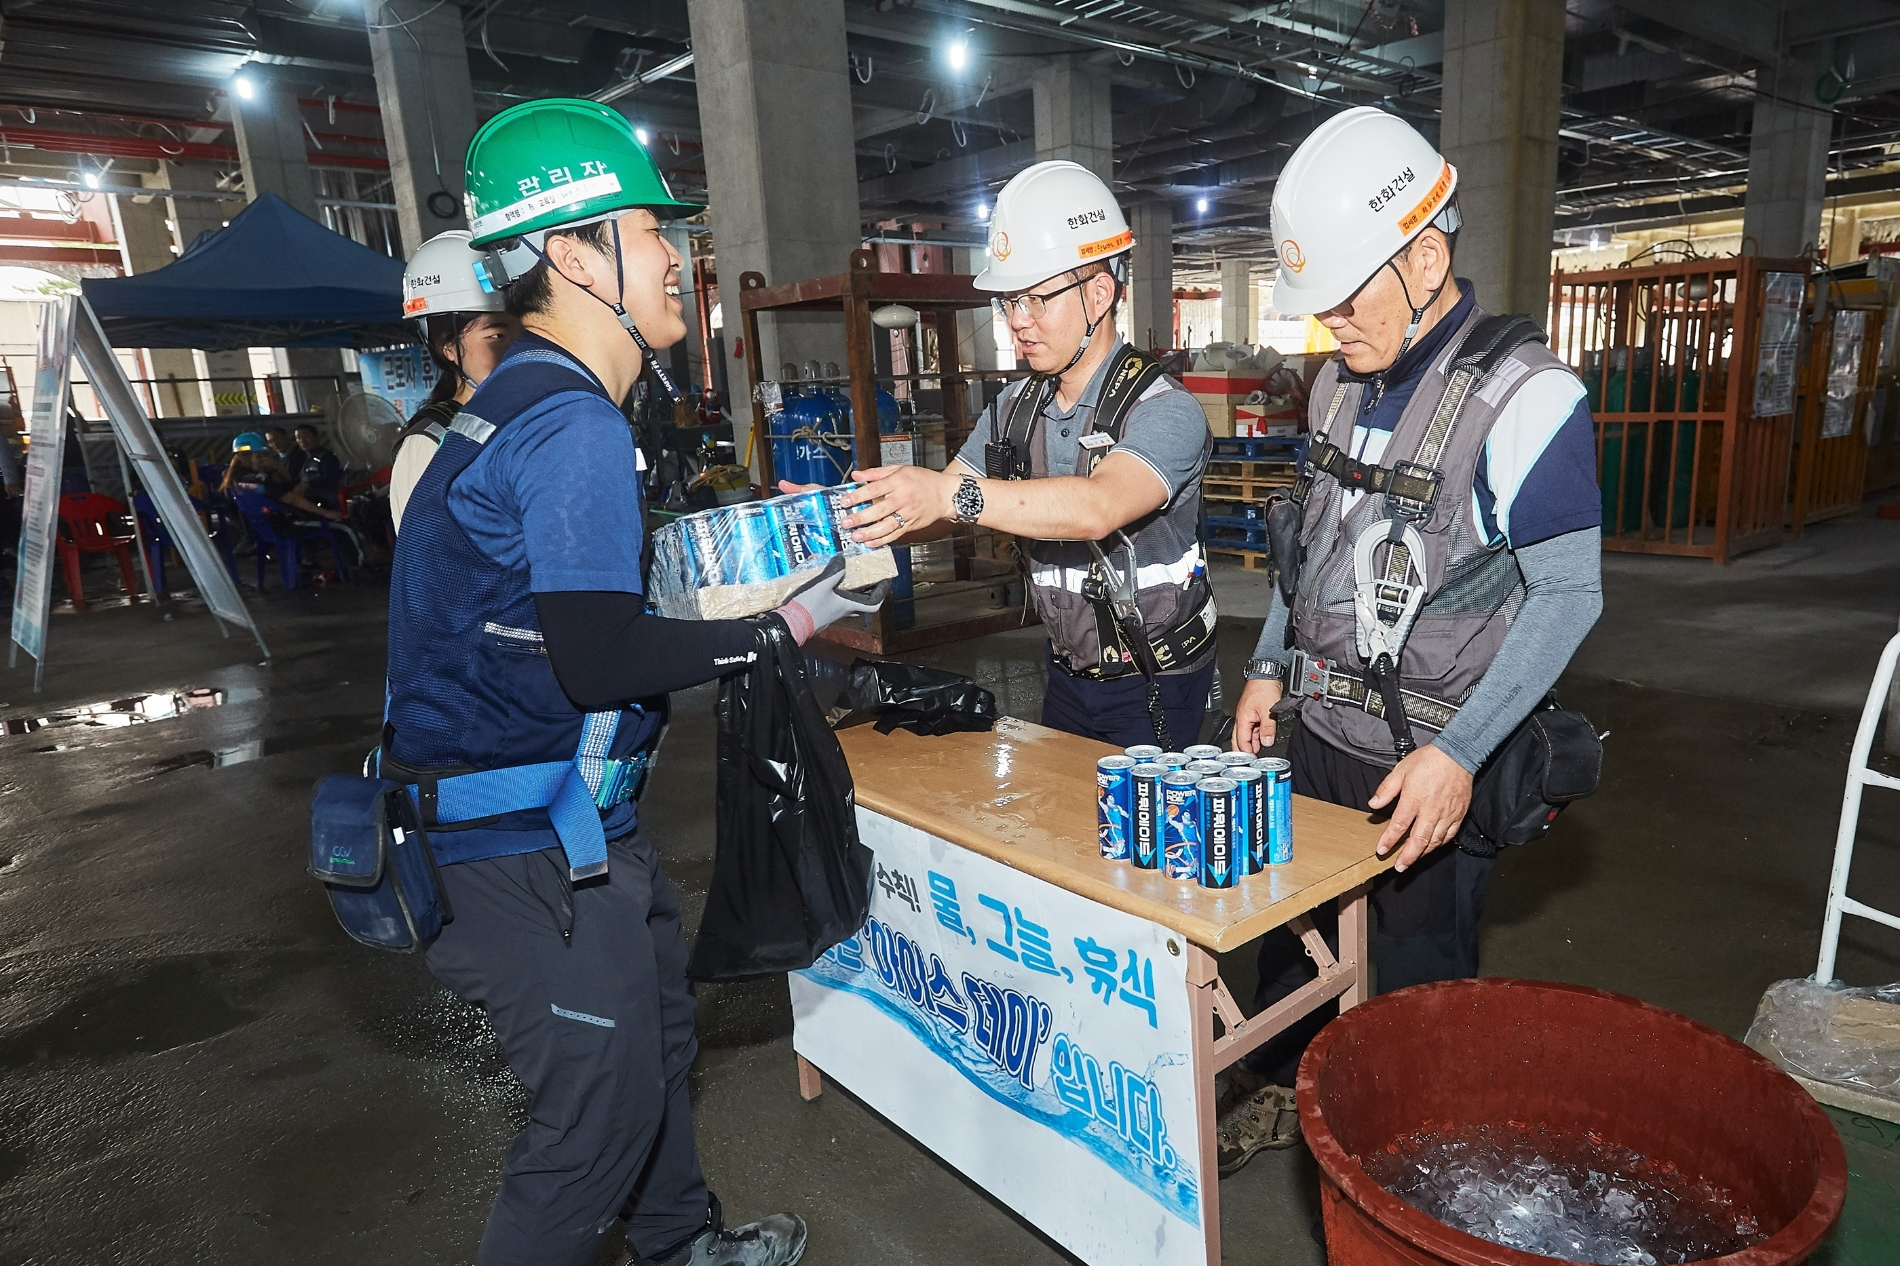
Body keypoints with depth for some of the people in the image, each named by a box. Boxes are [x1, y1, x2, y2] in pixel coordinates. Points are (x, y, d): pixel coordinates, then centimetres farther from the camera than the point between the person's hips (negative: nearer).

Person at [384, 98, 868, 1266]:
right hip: (538, 842, -10)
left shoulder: (532, 404, 9)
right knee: (602, 1106, 5)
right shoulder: (577, 427, -23)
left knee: (656, 1036, 24)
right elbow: (598, 658, -27)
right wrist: (781, 628, -17)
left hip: (582, 821, 10)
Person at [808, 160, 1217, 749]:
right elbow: (938, 512, 1)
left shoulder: (1165, 410, -20)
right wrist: (843, 513, -18)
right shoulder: (1016, 408, 2)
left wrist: (952, 492, -49)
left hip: (1157, 687, -6)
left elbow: (1099, 506, -38)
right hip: (1068, 674, 6)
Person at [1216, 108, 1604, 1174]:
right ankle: (1286, 1092, 43)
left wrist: (1458, 753, -23)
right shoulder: (1343, 383, 6)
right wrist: (1272, 668, 8)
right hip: (1318, 733, 7)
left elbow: (1568, 593, -17)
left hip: (1431, 759, -6)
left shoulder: (1524, 394, -17)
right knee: (1287, 926, 20)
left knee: (1421, 977, 11)